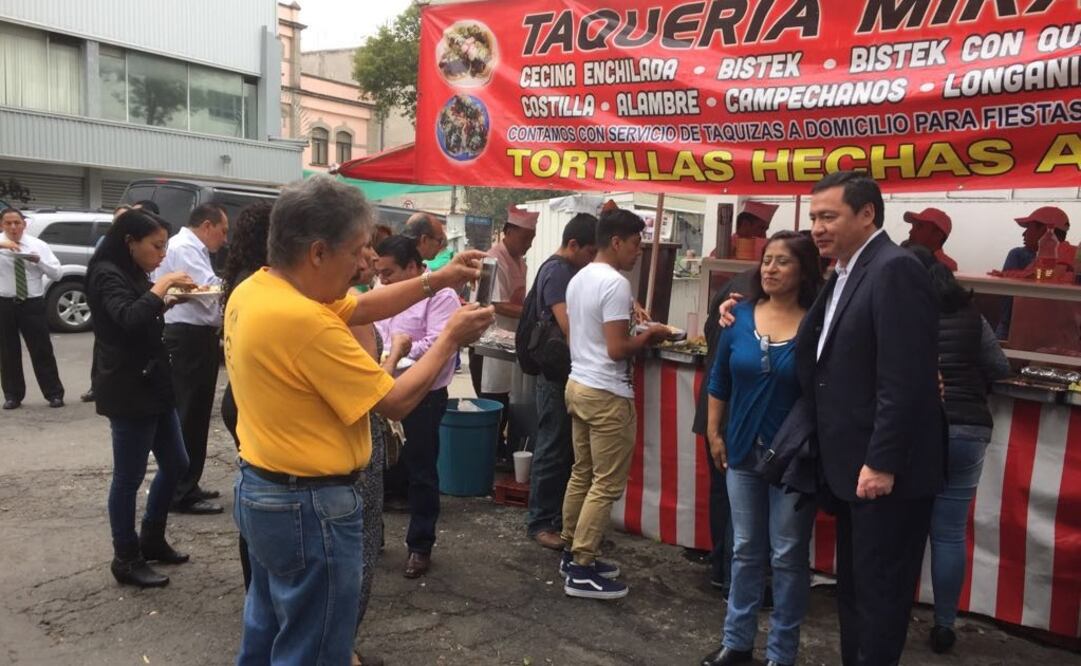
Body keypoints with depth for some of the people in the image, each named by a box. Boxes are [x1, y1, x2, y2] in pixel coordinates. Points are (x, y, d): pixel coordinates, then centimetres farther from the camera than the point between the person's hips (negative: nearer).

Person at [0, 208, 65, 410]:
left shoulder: (38, 245, 2)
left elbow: (57, 273, -1)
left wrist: (38, 260, -18)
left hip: (32, 303, -1)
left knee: (42, 350, 1)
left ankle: (54, 394, 9)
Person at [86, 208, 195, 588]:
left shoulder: (133, 274, 15)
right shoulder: (107, 274, -13)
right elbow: (130, 319, -30)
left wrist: (167, 300, 6)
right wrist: (161, 285, -21)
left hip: (153, 384, 10)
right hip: (127, 390, -9)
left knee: (175, 464, 14)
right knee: (129, 476, 1)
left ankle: (151, 539, 30)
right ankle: (125, 559, 14)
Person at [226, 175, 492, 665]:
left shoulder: (253, 290, 2)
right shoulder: (306, 321, -28)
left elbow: (360, 308, 12)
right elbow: (396, 402, -20)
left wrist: (437, 281, 5)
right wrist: (450, 338, -8)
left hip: (259, 490, 10)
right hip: (310, 506, -10)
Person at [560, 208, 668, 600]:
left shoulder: (578, 279, 12)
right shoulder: (615, 284, -18)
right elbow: (617, 349, -22)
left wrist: (636, 332, 16)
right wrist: (649, 336, -5)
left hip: (578, 384, 10)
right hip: (606, 394, -10)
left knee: (582, 474, 17)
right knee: (608, 484, -2)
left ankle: (572, 553, 26)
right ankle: (581, 571, 2)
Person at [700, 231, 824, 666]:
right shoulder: (740, 316, 0)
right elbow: (719, 380, 7)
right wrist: (714, 433, 7)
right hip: (743, 450, 4)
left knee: (788, 556, 7)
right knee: (745, 550, 15)